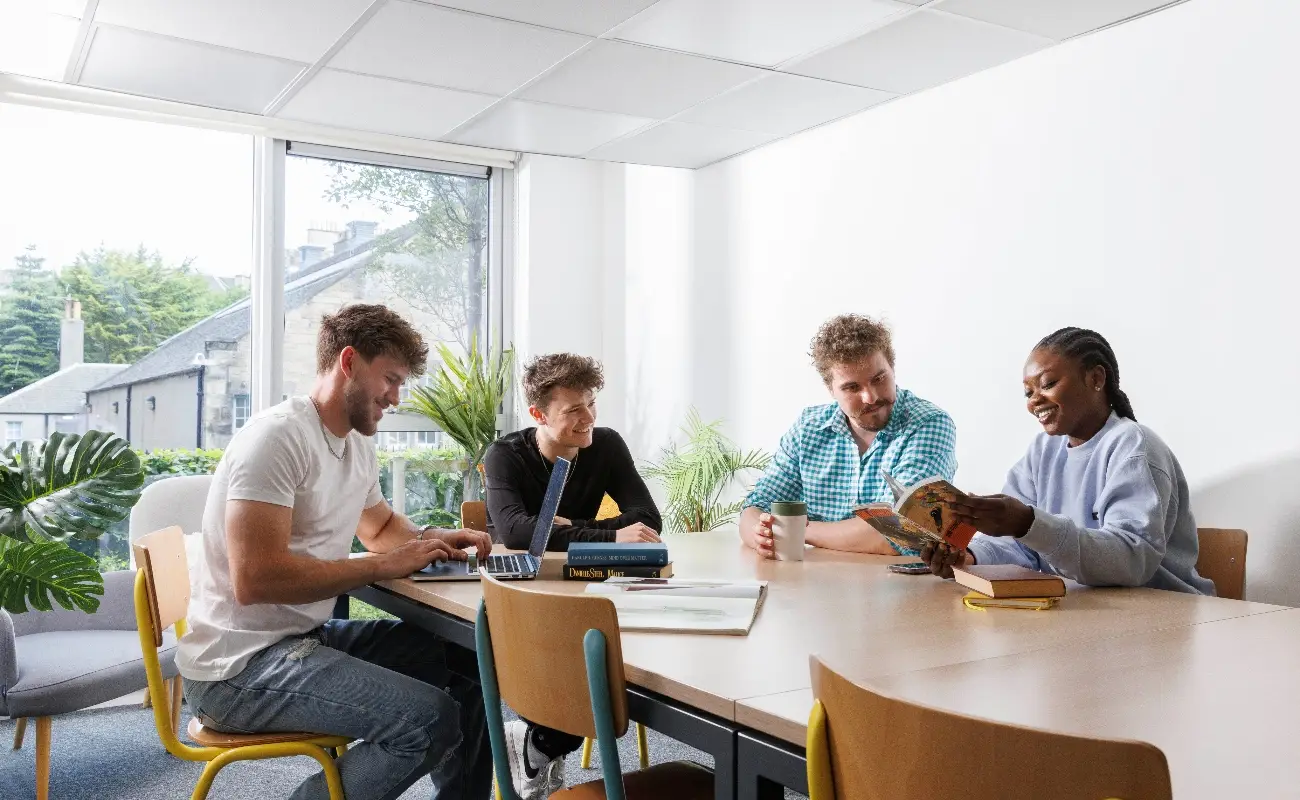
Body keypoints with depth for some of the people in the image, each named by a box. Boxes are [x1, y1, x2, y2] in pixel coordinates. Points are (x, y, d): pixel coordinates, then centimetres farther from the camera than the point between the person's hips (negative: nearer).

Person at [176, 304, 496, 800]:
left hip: (308, 635, 9)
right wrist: (385, 566, -21)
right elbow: (255, 579, -27)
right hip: (239, 665, -9)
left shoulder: (358, 445, 10)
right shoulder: (278, 437, -19)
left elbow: (382, 527, 28)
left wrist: (435, 540, 7)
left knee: (470, 664, 5)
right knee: (432, 718, -23)